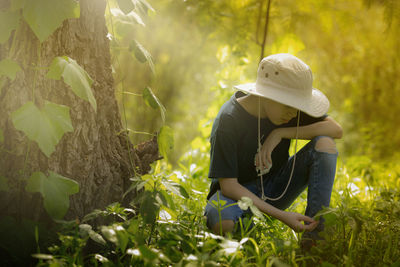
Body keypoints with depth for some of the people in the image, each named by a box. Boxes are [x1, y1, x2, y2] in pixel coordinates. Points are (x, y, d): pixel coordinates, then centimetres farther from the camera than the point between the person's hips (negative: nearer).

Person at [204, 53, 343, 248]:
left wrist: (281, 133, -25)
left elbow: (336, 130, -13)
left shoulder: (287, 109, -10)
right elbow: (229, 186, -25)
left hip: (275, 189, 5)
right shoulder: (228, 121, -25)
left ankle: (314, 234, -18)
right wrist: (281, 215, -32)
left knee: (324, 143, -18)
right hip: (238, 193, -5)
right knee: (221, 223, -42)